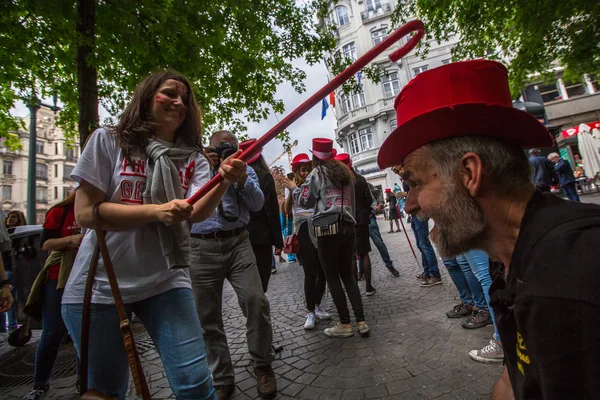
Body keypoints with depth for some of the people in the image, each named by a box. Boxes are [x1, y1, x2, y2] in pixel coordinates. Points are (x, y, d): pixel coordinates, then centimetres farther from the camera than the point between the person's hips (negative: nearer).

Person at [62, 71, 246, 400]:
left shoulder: (192, 158, 5)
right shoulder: (108, 141, -1)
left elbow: (197, 213, -12)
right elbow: (85, 212, -7)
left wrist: (224, 182, -31)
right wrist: (156, 211, -20)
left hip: (166, 282, 2)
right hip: (99, 284, -1)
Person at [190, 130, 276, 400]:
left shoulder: (244, 169, 15)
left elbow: (257, 204, 2)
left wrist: (238, 175, -8)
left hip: (238, 243, 0)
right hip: (201, 247, 1)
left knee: (255, 301, -14)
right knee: (207, 317, 5)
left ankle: (262, 364, 12)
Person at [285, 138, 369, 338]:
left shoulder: (317, 173, 0)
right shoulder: (344, 173, 18)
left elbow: (305, 201, 5)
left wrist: (293, 188, 17)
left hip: (328, 228, -6)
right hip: (347, 227, 6)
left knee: (332, 277, 3)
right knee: (347, 273, 13)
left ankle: (345, 324, 10)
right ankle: (361, 321, 12)